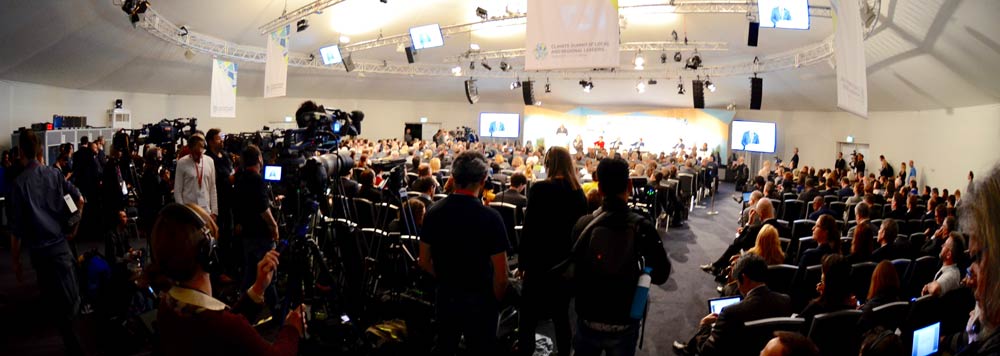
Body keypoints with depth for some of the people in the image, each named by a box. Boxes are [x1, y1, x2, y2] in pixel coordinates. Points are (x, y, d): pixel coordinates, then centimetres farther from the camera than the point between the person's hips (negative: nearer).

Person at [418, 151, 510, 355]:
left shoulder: (433, 212, -7)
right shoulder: (490, 217, -22)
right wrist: (496, 301, -1)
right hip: (479, 300, -4)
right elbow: (501, 276, -19)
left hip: (445, 297, 5)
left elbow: (424, 262, 3)